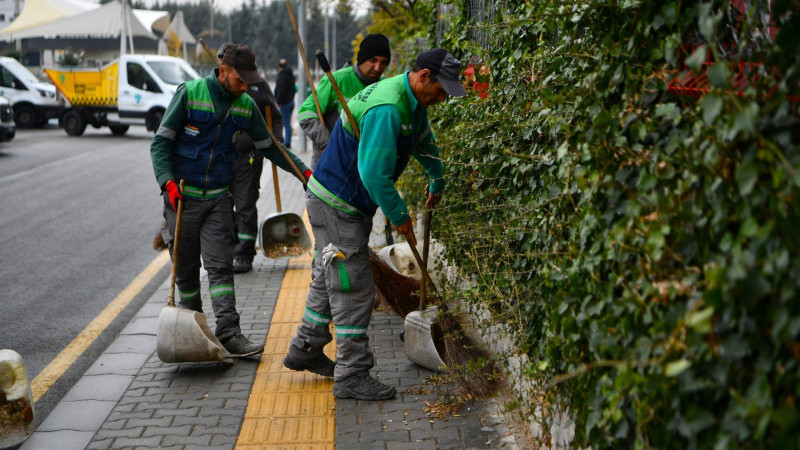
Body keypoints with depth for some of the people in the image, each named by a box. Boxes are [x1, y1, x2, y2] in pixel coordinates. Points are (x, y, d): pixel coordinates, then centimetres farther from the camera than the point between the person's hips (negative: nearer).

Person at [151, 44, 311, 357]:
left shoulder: (246, 106, 3)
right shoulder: (189, 93, -9)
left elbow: (268, 146, 15)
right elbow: (161, 142, -8)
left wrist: (304, 171, 6)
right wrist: (167, 181, -22)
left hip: (219, 198, 2)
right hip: (182, 196, -2)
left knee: (220, 266, -6)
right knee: (186, 267, 7)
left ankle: (229, 333, -10)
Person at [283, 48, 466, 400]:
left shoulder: (412, 102, 7)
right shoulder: (387, 109, -28)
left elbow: (424, 142, 28)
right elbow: (375, 173, -30)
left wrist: (437, 180, 42)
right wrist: (400, 217, -20)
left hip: (350, 204, 10)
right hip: (336, 205, -10)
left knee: (330, 280, 20)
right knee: (353, 289, -6)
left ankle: (304, 351, 35)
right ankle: (351, 376, 1)